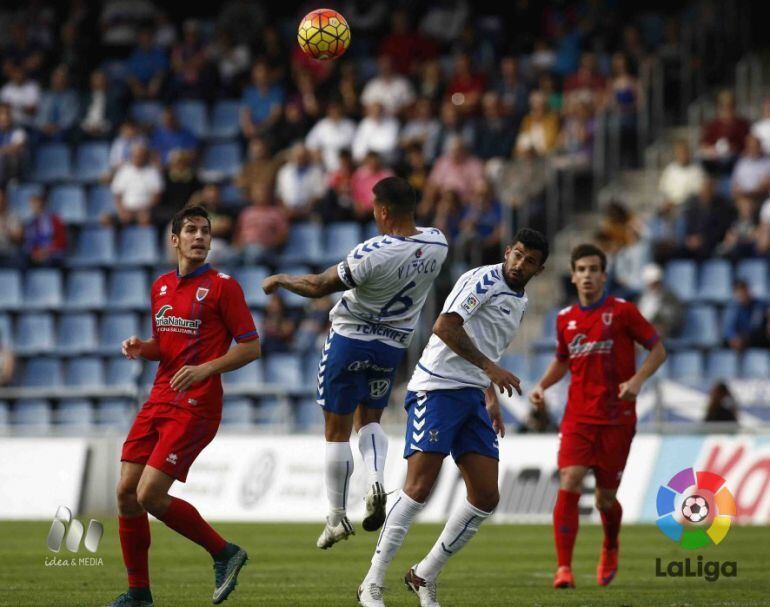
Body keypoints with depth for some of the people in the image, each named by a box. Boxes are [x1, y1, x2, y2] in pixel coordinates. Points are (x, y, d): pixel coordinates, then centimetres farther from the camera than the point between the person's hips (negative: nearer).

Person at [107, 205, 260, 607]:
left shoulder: (222, 287, -5)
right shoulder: (161, 287, 15)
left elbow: (251, 347, -6)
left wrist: (205, 369, -19)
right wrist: (141, 347, 4)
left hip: (196, 406, -7)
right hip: (158, 403, 7)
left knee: (150, 495, -16)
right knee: (125, 491, 0)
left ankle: (224, 553, 3)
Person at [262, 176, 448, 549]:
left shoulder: (374, 254, -27)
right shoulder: (437, 244, -11)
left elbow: (319, 287, -14)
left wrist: (280, 280, 3)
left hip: (350, 337, -5)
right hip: (394, 344, 5)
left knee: (337, 432, 7)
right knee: (370, 419, 22)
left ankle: (337, 516, 12)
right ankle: (376, 479, -6)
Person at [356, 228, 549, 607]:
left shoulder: (520, 303, 20)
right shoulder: (485, 280, -9)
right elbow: (445, 326, -22)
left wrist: (492, 401, 25)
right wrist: (490, 367, -23)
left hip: (473, 399, 9)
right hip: (438, 388, -9)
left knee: (486, 498, 0)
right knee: (419, 487, -16)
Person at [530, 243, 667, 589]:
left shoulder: (622, 311, -4)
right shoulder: (565, 319, 8)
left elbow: (658, 349, 0)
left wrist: (637, 380, -16)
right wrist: (542, 385, 7)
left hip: (616, 418, -2)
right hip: (577, 417, 2)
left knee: (605, 498, 5)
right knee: (569, 484, -17)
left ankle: (610, 549, 38)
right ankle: (564, 568, -17)